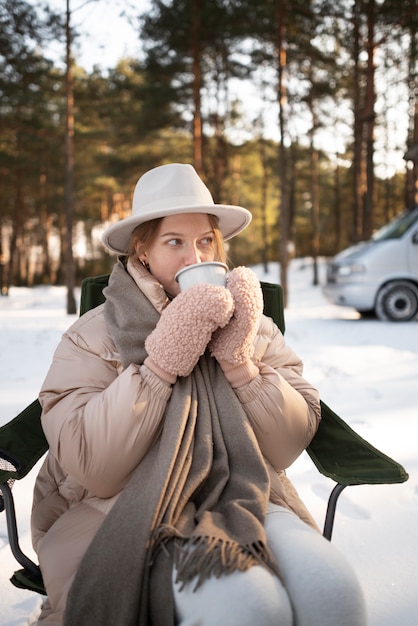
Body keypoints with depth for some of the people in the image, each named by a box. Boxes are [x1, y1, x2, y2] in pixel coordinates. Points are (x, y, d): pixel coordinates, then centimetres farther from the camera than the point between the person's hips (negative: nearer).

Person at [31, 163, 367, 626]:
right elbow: (92, 468, -13)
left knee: (331, 588, -25)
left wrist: (238, 360, -12)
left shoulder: (256, 329, 9)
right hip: (128, 515, -3)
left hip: (244, 504, 4)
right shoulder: (93, 337, -1)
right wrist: (162, 361, -17)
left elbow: (289, 446, 1)